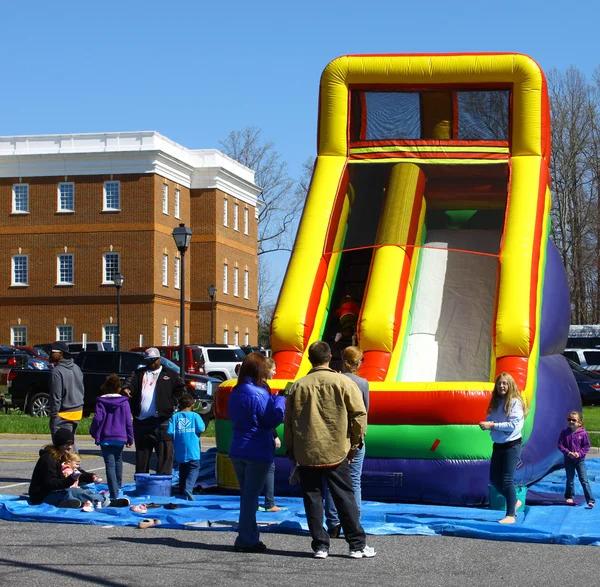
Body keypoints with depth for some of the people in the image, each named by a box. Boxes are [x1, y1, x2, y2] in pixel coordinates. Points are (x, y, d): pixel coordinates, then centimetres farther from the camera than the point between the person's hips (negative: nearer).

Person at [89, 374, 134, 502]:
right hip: (120, 437, 2)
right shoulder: (124, 402, 0)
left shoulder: (101, 402, -2)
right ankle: (118, 486, 39)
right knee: (118, 460, 26)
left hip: (105, 438, -2)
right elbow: (128, 421, 0)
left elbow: (97, 418, -10)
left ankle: (114, 494, -17)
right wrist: (130, 438, 8)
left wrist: (93, 433, 6)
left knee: (110, 464, -6)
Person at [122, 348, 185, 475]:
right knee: (141, 455, 9)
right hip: (141, 421, 3)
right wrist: (127, 389, -25)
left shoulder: (170, 374, 11)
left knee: (165, 454, -7)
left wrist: (172, 403, -2)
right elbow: (130, 382, -1)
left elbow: (181, 388, 11)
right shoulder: (139, 373, 16)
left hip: (162, 421, -2)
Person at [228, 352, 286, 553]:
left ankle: (249, 538, 21)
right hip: (258, 452, -7)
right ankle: (246, 540, 2)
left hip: (237, 451, 8)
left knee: (247, 495, 16)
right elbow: (274, 420, -14)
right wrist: (280, 399, 0)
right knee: (250, 496, -2)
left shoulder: (235, 392, 8)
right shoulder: (259, 394, -17)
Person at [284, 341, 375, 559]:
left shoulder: (298, 386, 2)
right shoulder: (344, 383, -3)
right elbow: (359, 414, -5)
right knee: (345, 498, 5)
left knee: (312, 499, 7)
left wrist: (291, 450, 16)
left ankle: (320, 546, 7)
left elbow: (289, 421, 6)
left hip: (306, 453, 1)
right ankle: (358, 545, 8)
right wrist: (355, 443, 6)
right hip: (336, 451, -1)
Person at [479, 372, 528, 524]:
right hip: (498, 445, 7)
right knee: (494, 479, 9)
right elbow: (490, 420, 10)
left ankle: (510, 515, -1)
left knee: (507, 480, -9)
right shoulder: (496, 402, 10)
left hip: (511, 445, -7)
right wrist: (486, 424, -14)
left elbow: (514, 424, -20)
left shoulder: (515, 402, -11)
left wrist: (492, 425, -22)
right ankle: (514, 502, 30)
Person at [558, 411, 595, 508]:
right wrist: (568, 453, -18)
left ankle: (590, 500, -3)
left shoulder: (583, 433, -10)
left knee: (584, 480, -4)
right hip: (568, 460, 2)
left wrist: (579, 453, -19)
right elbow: (560, 445, -5)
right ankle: (570, 497, 28)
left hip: (580, 460, -2)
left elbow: (587, 447, -4)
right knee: (570, 480, 13)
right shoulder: (564, 433, -7)